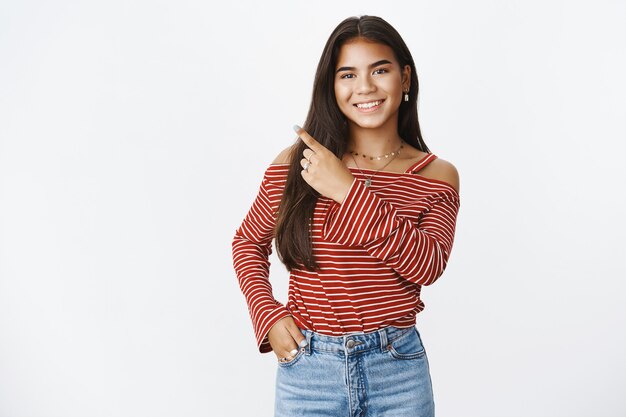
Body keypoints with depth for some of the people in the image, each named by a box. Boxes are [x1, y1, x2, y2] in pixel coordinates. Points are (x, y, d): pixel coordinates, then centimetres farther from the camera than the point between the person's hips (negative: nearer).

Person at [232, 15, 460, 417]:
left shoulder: (437, 176, -2)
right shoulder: (297, 162, -3)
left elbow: (429, 265, -16)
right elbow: (249, 242, 8)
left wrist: (348, 191, -21)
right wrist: (269, 315, -7)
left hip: (400, 371, 0)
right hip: (307, 369, 0)